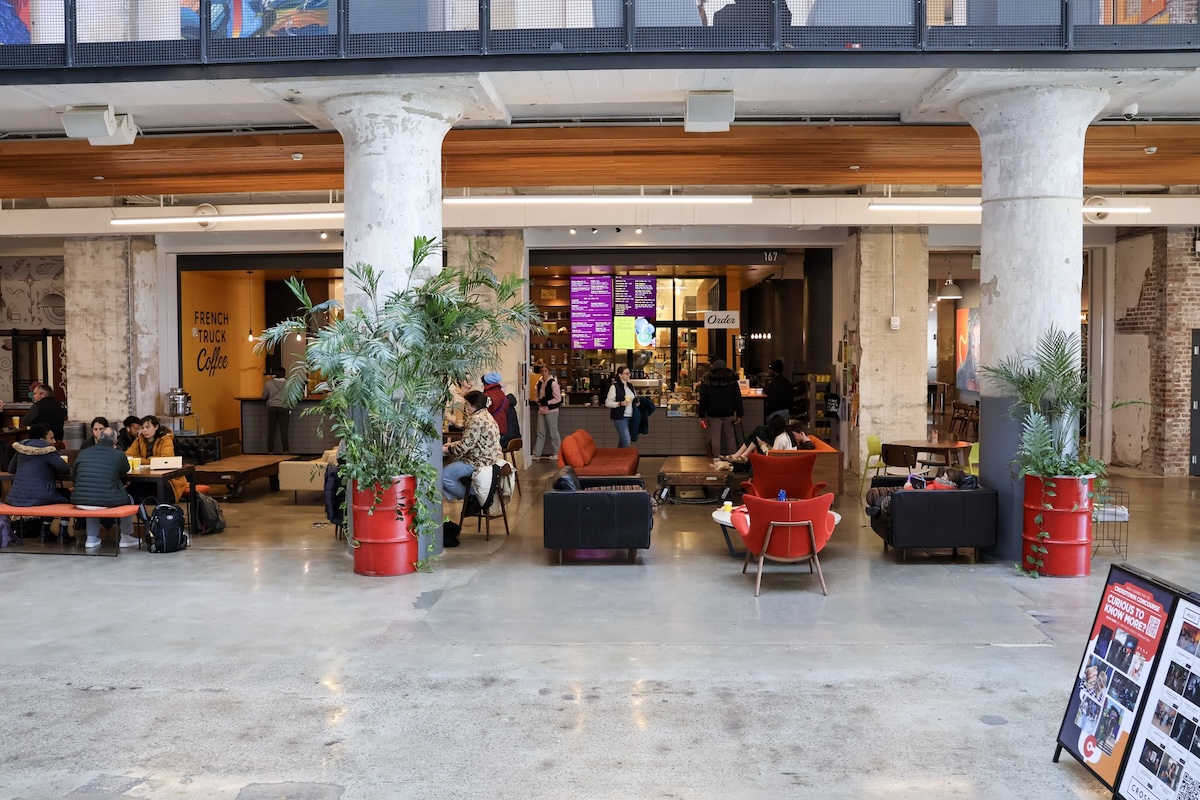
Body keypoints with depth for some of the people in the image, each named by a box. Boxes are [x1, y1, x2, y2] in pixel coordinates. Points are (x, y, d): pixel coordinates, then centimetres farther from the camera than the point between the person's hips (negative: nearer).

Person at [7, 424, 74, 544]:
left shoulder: (21, 449, 13)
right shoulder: (47, 450, -8)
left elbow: (11, 469, 24)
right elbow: (66, 470, -7)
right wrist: (52, 471, 14)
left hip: (15, 498, 7)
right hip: (37, 498, -7)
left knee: (56, 493, 32)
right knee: (66, 495, 20)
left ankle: (45, 533, 29)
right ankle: (63, 534, 16)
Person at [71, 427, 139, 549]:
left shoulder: (82, 453, 7)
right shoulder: (119, 455, -1)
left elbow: (73, 479, 17)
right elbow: (125, 471, 21)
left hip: (79, 502, 3)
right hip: (107, 502, -3)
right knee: (128, 499, 28)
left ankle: (91, 537, 35)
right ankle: (126, 537, 31)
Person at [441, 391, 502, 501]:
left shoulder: (477, 420, -20)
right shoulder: (486, 415, 13)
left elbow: (466, 445, -19)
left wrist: (447, 450, -4)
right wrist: (454, 444, 15)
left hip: (481, 462, -11)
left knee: (443, 475, -7)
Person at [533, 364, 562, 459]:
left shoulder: (553, 383, -10)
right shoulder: (539, 383, 9)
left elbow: (558, 398, -11)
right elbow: (536, 395, 20)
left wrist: (547, 402, -15)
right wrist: (539, 401, 0)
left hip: (551, 410, -7)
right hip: (541, 410, 7)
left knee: (553, 432, 1)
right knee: (540, 432, 9)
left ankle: (556, 453, 10)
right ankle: (536, 453, 11)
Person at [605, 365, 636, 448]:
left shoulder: (630, 386, 13)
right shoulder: (614, 387, -9)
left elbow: (635, 398, 28)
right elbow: (608, 402, -12)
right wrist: (620, 403, -24)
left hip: (630, 417, 7)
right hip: (620, 417, -7)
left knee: (622, 440, 13)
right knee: (626, 442, -12)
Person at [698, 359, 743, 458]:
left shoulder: (706, 381, 1)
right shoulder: (732, 380, 4)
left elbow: (703, 400, 1)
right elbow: (737, 398, 2)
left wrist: (702, 415, 4)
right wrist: (739, 414, 4)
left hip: (713, 414, -1)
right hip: (729, 413, 1)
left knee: (715, 438, 1)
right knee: (730, 437, 9)